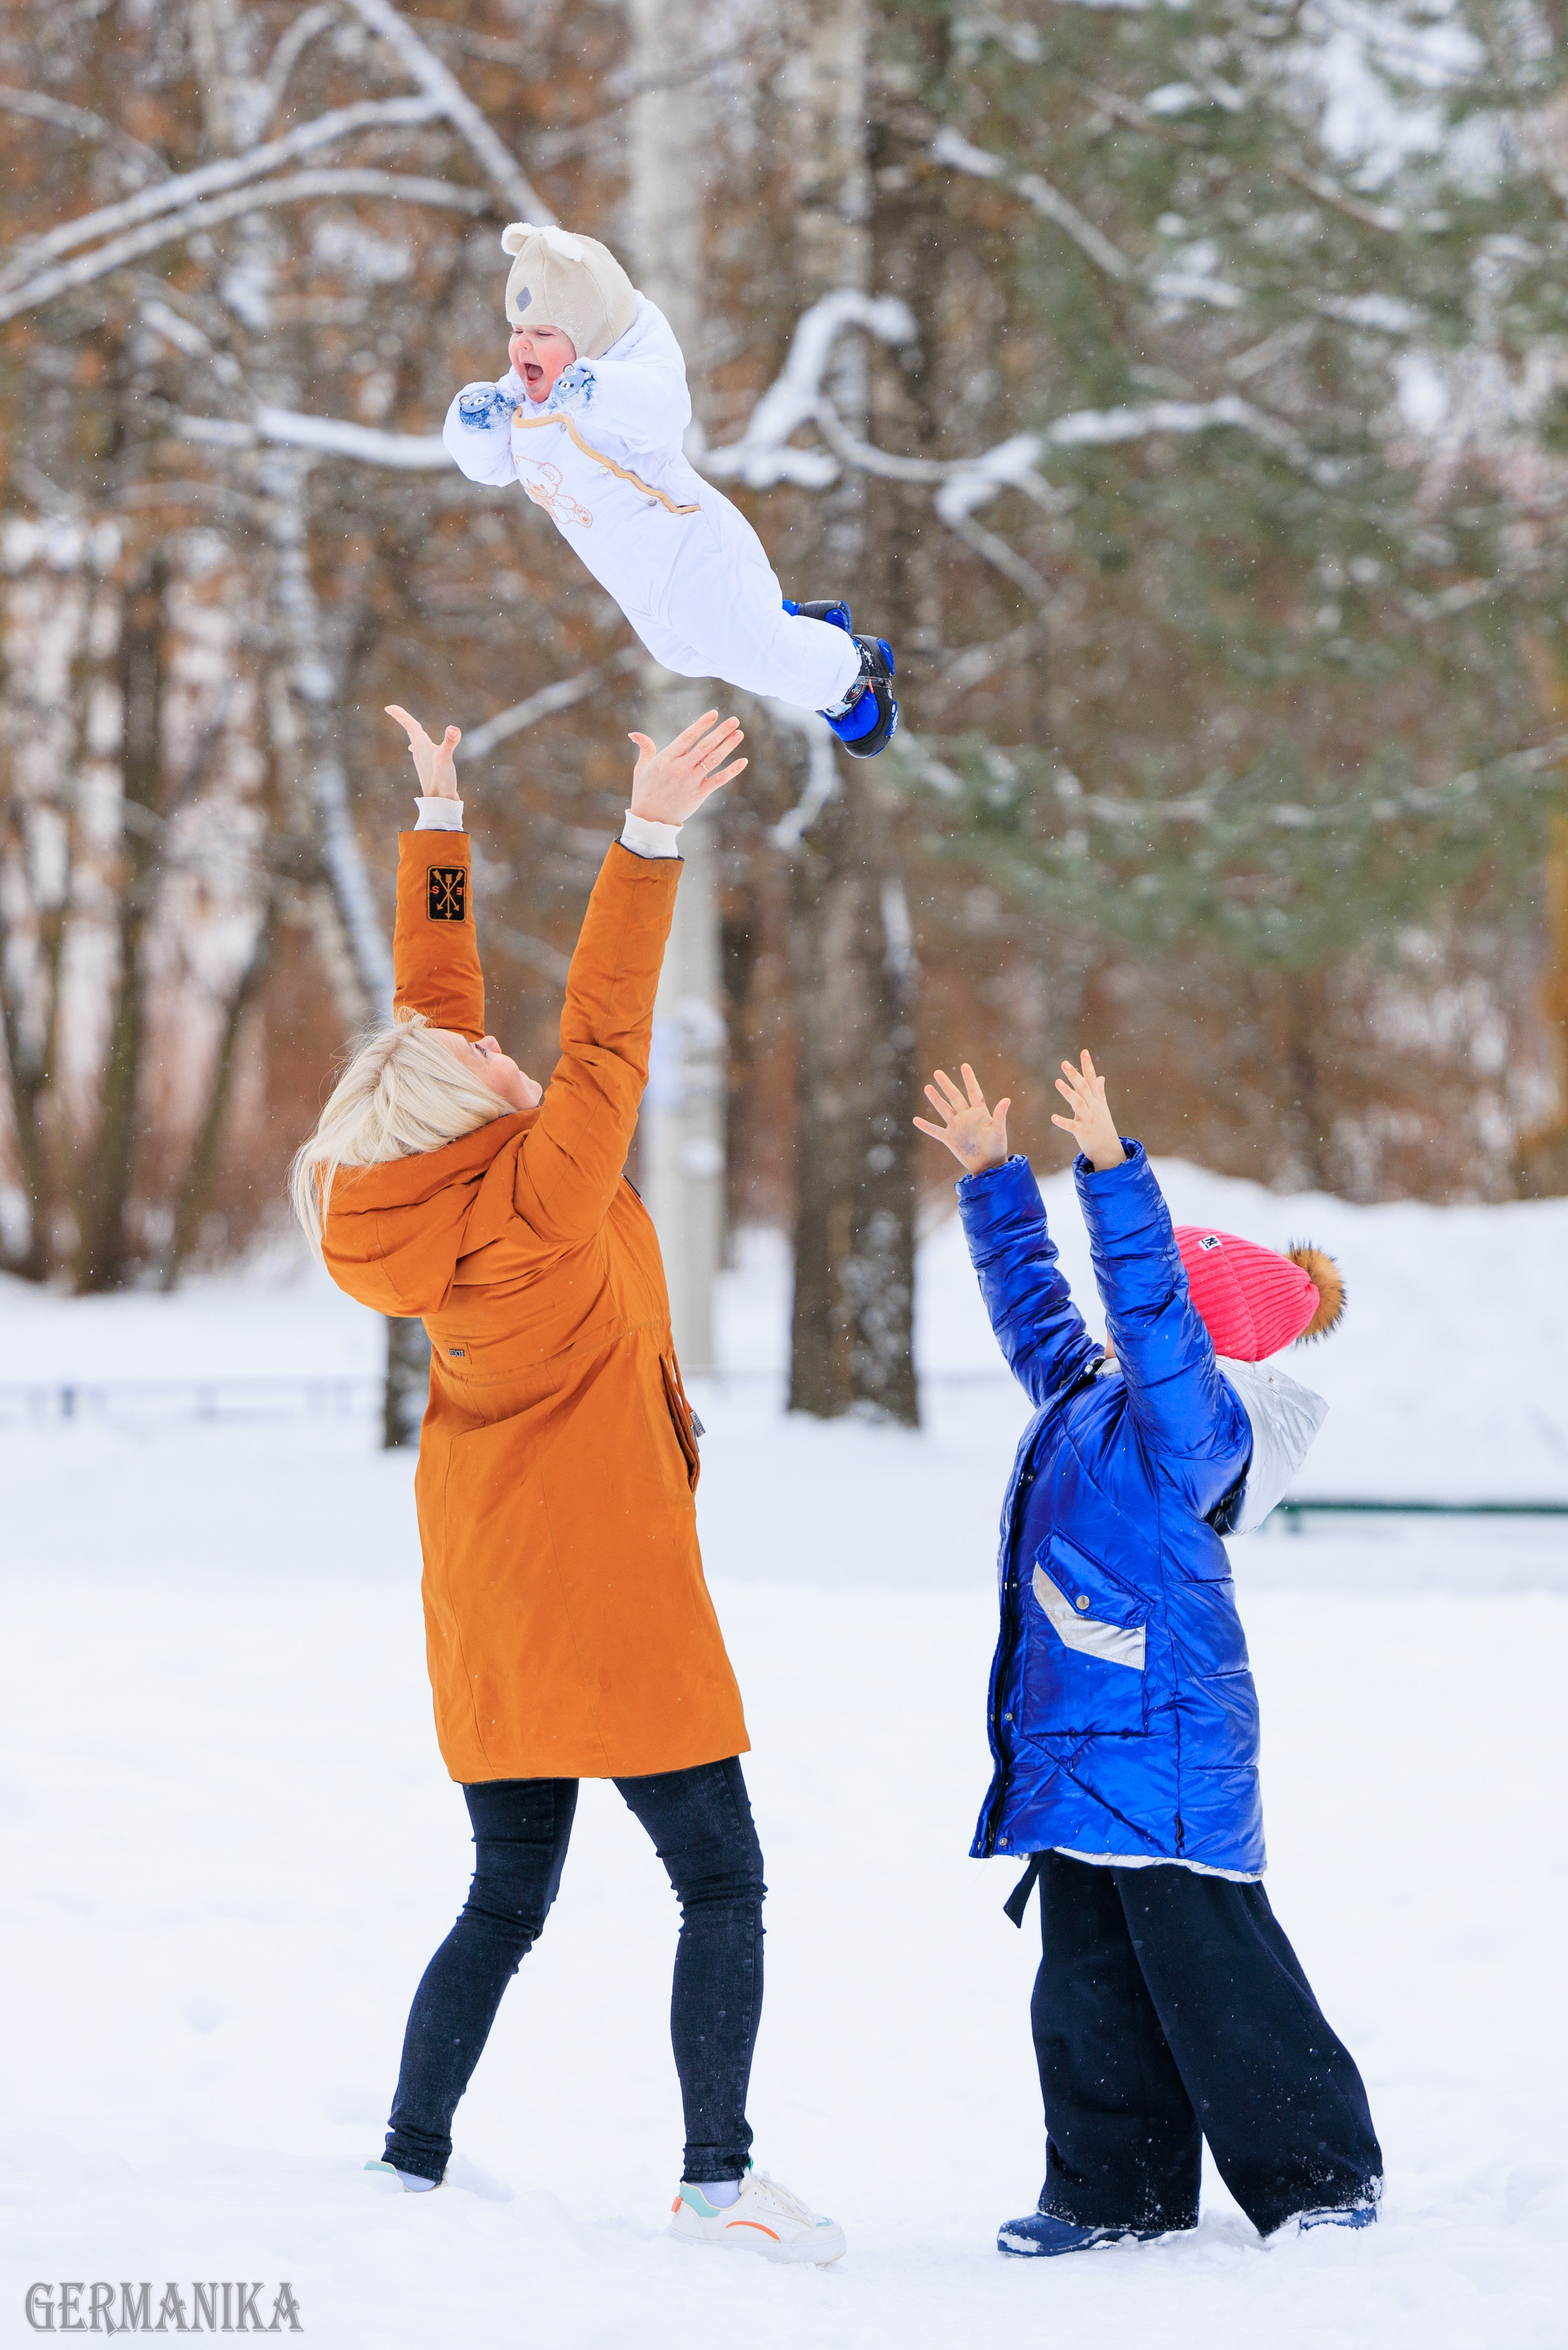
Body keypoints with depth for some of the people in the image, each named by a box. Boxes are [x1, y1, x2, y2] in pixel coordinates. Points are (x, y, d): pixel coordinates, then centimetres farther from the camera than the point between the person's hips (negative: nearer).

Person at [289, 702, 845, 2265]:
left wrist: (438, 822, 14)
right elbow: (605, 1029, -23)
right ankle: (718, 2177, -7)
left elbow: (434, 990, 9)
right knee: (719, 1882, -2)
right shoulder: (541, 1198, -19)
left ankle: (409, 2162, 12)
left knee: (506, 1899, 15)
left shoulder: (431, 1193, -1)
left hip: (488, 1602, 8)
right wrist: (650, 840, -25)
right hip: (605, 1597, -8)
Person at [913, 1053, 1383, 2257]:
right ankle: (1118, 2189, 16)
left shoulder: (1194, 1425, -12)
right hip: (1075, 1751, 9)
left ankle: (1322, 2177, 6)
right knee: (1089, 1977, 9)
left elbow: (1151, 1307, -25)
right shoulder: (1086, 1402, 13)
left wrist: (1110, 1167, -28)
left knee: (1212, 1973, -5)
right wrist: (993, 1178, 21)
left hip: (1168, 1756, -9)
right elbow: (1032, 1302, 24)